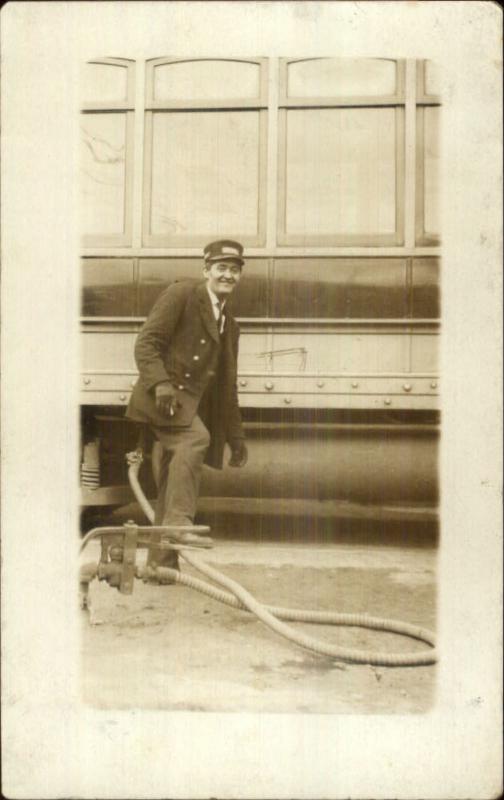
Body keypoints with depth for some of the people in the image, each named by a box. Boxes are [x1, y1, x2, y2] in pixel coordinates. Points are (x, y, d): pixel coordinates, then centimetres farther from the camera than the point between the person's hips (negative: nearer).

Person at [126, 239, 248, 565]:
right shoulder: (182, 294, -1)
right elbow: (146, 342, -11)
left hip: (192, 406, 7)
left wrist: (236, 437, 19)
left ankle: (160, 560, 14)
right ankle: (178, 520, -33)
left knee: (175, 475, 7)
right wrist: (161, 383, -27)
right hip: (163, 397, -7)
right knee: (195, 437, -32)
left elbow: (227, 386, 23)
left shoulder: (230, 324, 20)